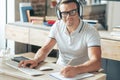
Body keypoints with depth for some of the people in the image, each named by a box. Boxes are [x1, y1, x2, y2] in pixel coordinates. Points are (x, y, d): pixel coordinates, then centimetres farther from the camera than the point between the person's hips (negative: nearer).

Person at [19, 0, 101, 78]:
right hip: (59, 70, 4)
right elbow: (45, 49, 2)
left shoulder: (91, 32, -16)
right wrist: (36, 60, -20)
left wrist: (76, 69, -47)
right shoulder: (57, 26, 1)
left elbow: (96, 62, -28)